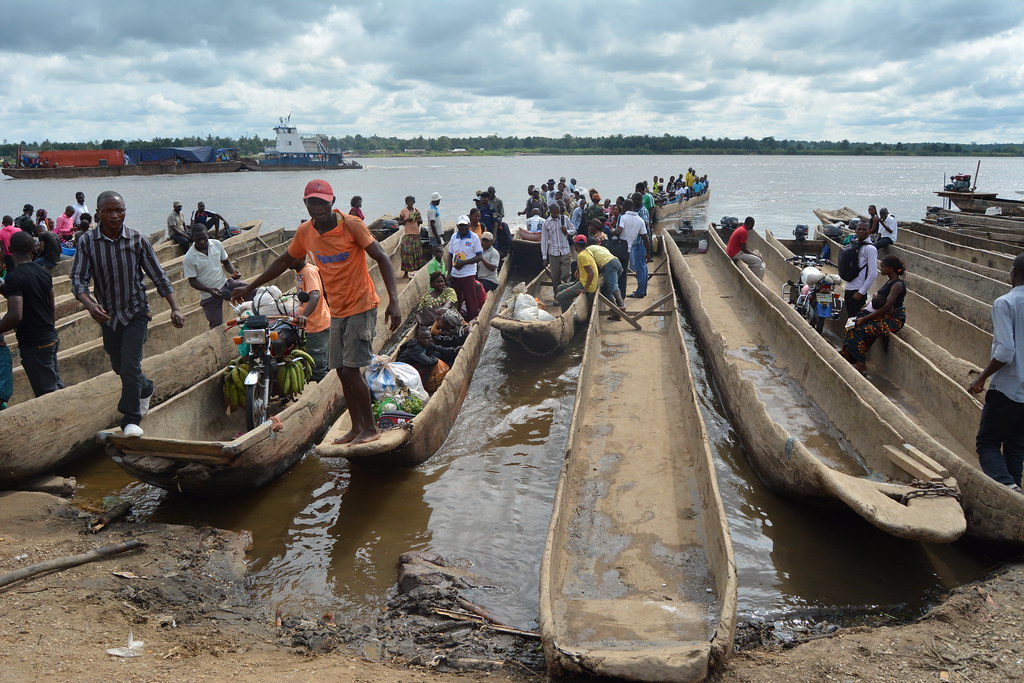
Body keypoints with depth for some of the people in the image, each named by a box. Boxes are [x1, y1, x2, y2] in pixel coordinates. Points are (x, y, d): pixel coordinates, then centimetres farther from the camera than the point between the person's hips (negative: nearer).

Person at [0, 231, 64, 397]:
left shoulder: (14, 277, -18)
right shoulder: (43, 272, 4)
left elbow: (15, 315, -28)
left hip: (33, 344, -7)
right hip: (50, 338, 7)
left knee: (47, 391, 1)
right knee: (56, 385, 17)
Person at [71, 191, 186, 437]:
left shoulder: (137, 239, -9)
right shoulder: (87, 242, -9)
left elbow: (158, 276, -5)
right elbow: (78, 279, -13)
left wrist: (175, 308, -12)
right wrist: (90, 304, -33)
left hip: (136, 311, -2)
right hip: (107, 314, 3)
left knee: (130, 366, -12)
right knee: (119, 366, 18)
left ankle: (131, 419, 1)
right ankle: (146, 389, 48)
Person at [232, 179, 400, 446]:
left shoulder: (351, 225, -14)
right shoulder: (305, 232, 3)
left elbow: (382, 258, -16)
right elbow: (283, 262, 18)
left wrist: (393, 300, -27)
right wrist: (249, 288, 22)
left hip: (361, 307, -6)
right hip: (337, 311, 6)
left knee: (351, 371, -10)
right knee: (342, 372, 8)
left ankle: (371, 427, 4)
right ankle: (357, 427, 21)